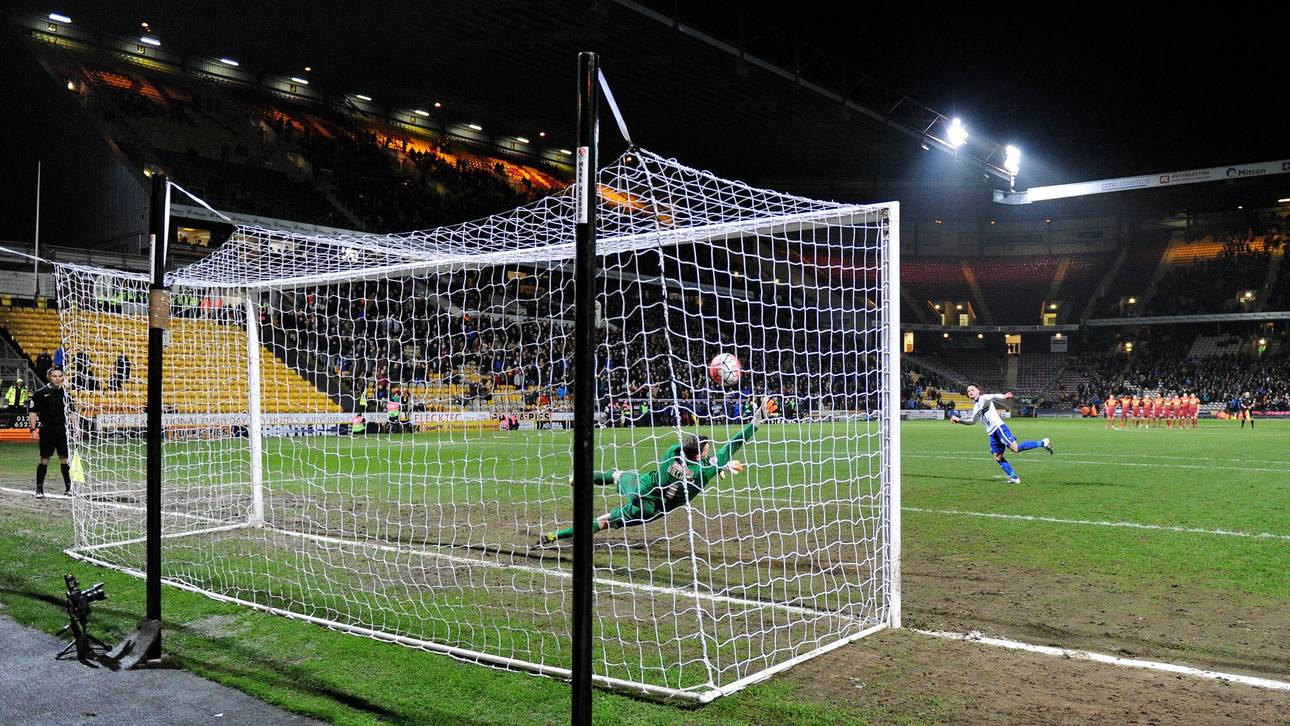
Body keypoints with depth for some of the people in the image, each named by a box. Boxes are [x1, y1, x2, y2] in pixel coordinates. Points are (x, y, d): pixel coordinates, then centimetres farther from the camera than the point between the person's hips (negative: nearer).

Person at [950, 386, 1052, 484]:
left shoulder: (983, 398, -1)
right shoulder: (976, 407, 24)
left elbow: (992, 396, -23)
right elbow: (972, 421, 37)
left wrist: (1002, 397, -45)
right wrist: (959, 420, 26)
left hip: (999, 427, -9)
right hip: (992, 433, 9)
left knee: (1015, 448, -19)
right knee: (998, 457, 2)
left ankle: (1042, 443, -9)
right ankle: (1014, 478, 3)